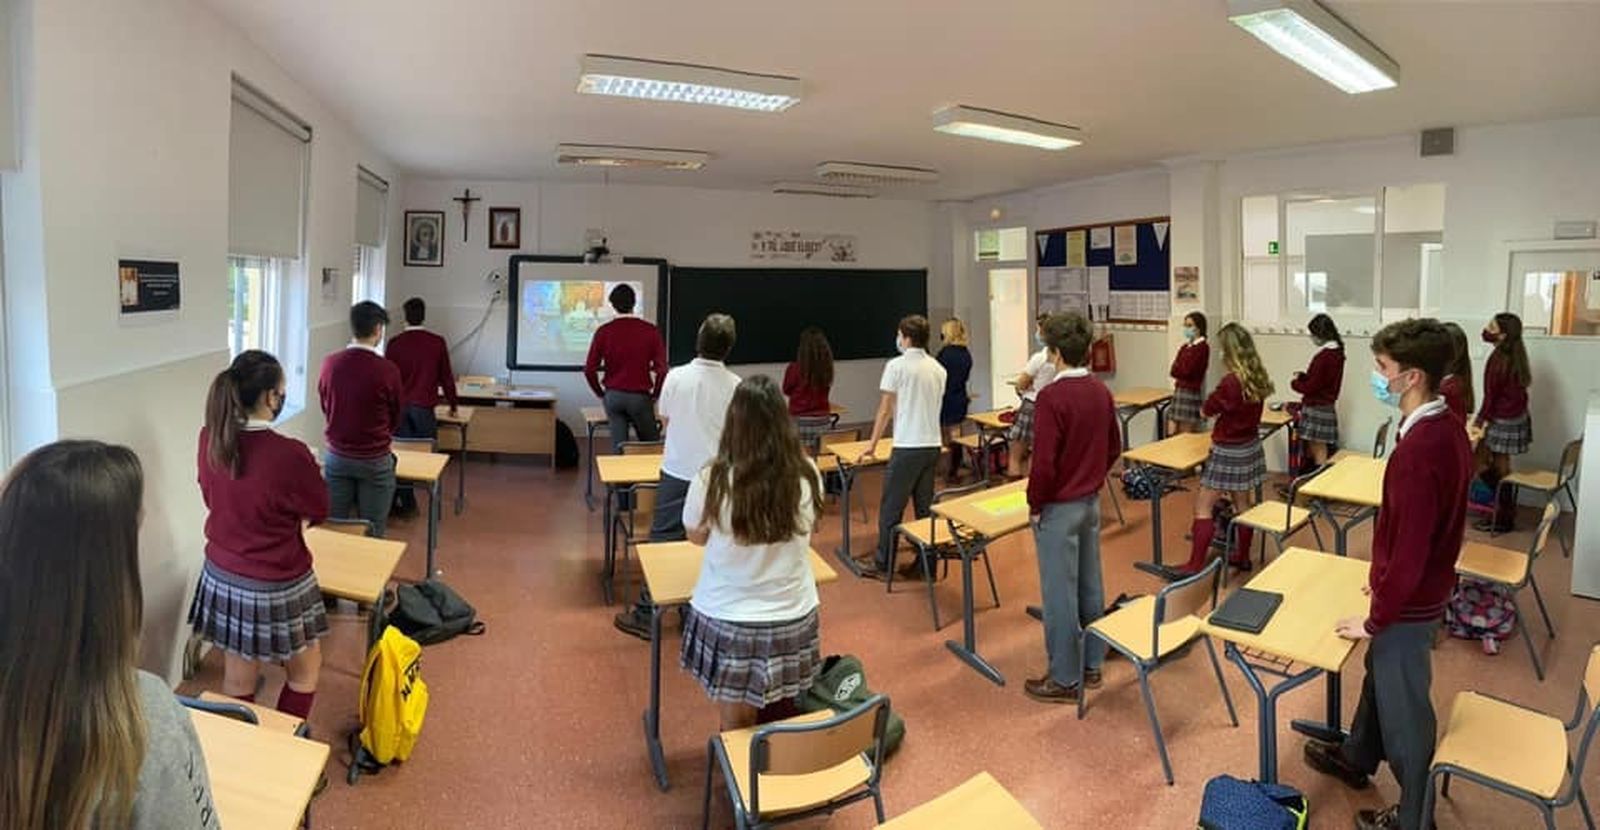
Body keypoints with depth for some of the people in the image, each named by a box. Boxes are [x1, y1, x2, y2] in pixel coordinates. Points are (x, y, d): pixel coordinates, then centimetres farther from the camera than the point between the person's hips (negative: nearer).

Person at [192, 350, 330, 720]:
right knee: (305, 671, 19)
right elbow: (319, 511, -9)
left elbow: (211, 496, 11)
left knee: (237, 681, 19)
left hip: (222, 577, 6)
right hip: (276, 587, -6)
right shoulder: (290, 455, -27)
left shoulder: (210, 438, -7)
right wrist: (310, 469, 6)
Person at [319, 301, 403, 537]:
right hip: (374, 461, -4)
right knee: (373, 534, 6)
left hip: (336, 457, 4)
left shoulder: (330, 363, -6)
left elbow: (325, 408, 9)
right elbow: (395, 420, -1)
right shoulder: (387, 370, -16)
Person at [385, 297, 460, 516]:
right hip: (424, 407, -1)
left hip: (399, 407, 1)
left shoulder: (394, 343, 0)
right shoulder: (437, 343, -2)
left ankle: (406, 503, 9)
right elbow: (446, 377, 4)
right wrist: (453, 406, 16)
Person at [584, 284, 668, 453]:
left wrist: (601, 394, 13)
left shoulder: (604, 331, -1)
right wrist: (655, 395, 5)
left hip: (613, 396, 2)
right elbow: (661, 369, -9)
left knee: (619, 446, 5)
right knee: (651, 446, 14)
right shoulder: (650, 330, -5)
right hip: (640, 397, -2)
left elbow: (589, 370, -2)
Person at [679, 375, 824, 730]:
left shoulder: (713, 479, -19)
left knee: (737, 726, 14)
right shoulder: (807, 475, -12)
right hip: (793, 618, 2)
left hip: (729, 621, -2)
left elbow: (697, 536, 2)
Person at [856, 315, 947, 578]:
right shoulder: (938, 368, 9)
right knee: (925, 507, 13)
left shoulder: (897, 366, -8)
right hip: (933, 445, 6)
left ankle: (883, 564, 9)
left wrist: (872, 446, 1)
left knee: (891, 507, 3)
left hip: (907, 447, -6)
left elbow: (885, 410, -6)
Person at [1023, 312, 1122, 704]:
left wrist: (1034, 504, -10)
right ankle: (1091, 664, 31)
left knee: (1059, 593, 3)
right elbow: (1114, 448, 12)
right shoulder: (1101, 392, 2)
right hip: (1092, 502, 8)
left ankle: (1065, 679, 14)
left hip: (1059, 507, -8)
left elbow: (1044, 462, -23)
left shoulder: (1051, 397, -22)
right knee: (1090, 585, 17)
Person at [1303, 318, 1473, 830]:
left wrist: (1375, 619, -15)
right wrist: (1384, 577, 19)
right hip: (1423, 586, 9)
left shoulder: (1418, 451, -33)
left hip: (1409, 602, -9)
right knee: (1380, 675, 27)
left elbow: (1409, 551, -28)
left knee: (1403, 706, 10)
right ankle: (1355, 759, 49)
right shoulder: (1447, 428, -1)